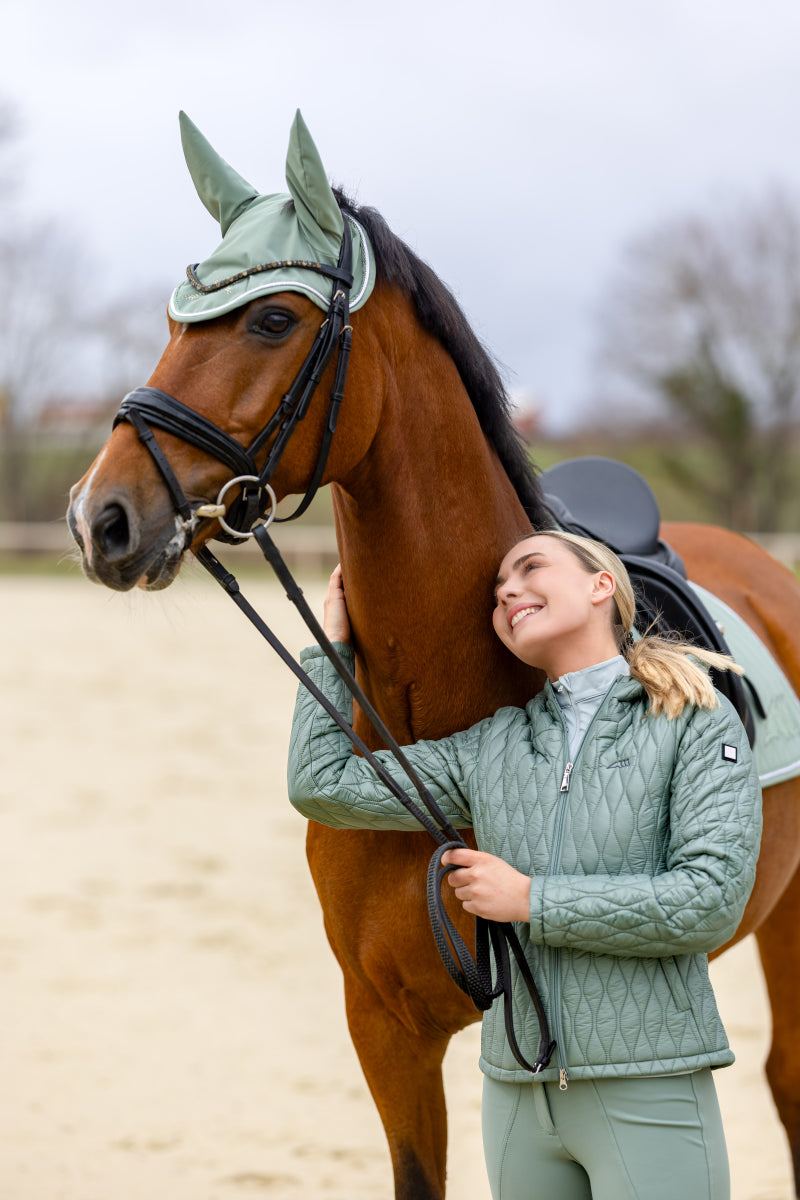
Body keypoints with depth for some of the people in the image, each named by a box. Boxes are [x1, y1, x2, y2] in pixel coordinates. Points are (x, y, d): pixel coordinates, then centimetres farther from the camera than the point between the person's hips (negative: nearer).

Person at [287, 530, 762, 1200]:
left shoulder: (700, 723, -3)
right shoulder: (491, 748, 10)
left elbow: (713, 902, -13)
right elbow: (323, 786, 11)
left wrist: (532, 901, -10)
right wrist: (332, 643, 16)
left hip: (648, 1093, -5)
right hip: (517, 1090, 5)